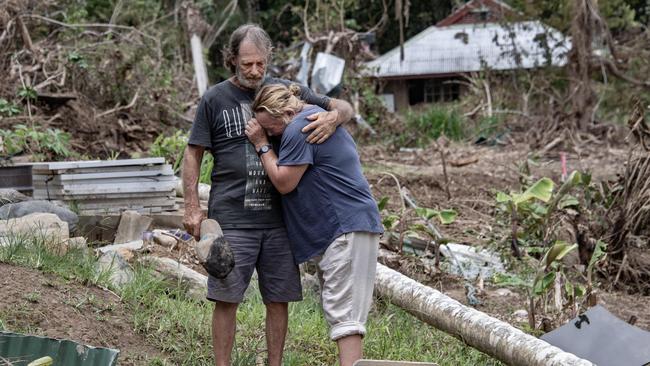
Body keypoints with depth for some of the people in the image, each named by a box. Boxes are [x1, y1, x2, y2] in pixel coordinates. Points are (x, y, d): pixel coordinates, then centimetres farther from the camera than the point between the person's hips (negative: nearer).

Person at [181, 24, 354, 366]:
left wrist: (333, 117, -15)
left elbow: (344, 106, 10)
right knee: (226, 299, -1)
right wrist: (192, 208, -3)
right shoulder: (215, 99, 2)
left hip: (277, 219, 3)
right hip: (231, 219, -2)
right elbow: (192, 155, 5)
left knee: (278, 299, 6)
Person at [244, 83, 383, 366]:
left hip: (347, 226, -11)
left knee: (342, 310, -14)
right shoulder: (315, 114, 15)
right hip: (339, 228, 11)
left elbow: (284, 182, -13)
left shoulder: (298, 130, -16)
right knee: (336, 306, 14)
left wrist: (261, 144, -4)